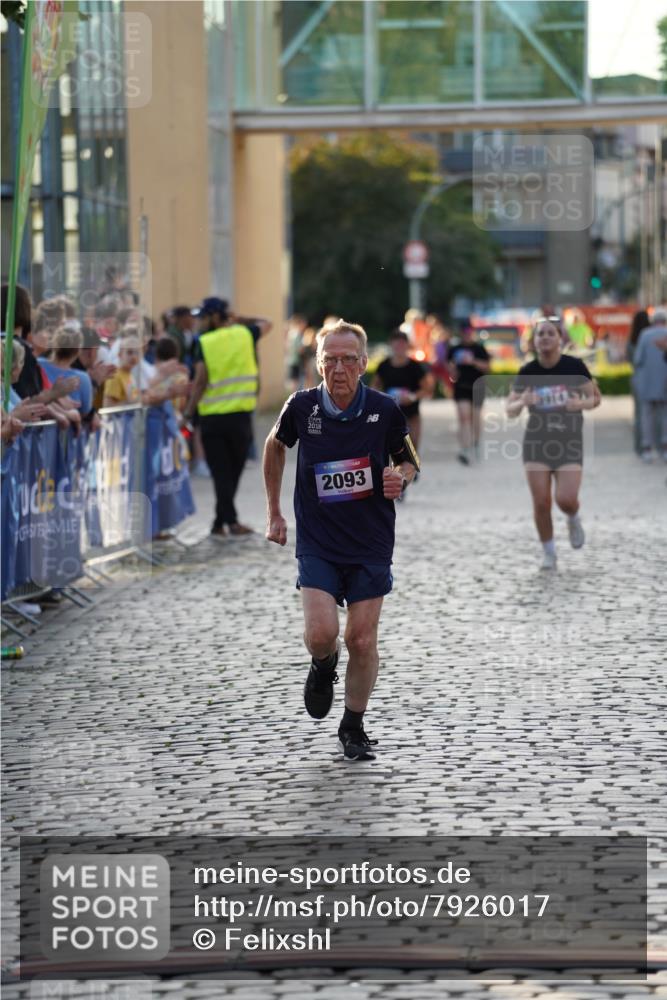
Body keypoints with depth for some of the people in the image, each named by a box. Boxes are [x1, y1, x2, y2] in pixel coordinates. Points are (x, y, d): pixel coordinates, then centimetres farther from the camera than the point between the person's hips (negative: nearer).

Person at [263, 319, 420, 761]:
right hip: (317, 542, 0)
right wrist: (274, 513, 15)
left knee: (362, 639, 1)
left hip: (371, 545, 0)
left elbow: (409, 460, 8)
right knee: (321, 634, -15)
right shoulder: (302, 406, -8)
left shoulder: (384, 409, -9)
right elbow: (275, 446, 13)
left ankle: (354, 727, 21)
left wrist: (401, 478, -17)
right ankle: (324, 666, 23)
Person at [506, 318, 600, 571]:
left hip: (569, 443, -1)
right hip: (537, 442, 1)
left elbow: (595, 398, 2)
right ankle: (548, 552, 17)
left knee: (566, 499, -14)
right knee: (541, 502, -4)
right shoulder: (527, 372, -2)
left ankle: (573, 519, 24)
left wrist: (582, 403, -20)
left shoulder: (574, 366, -6)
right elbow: (510, 410, 3)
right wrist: (521, 403, -19)